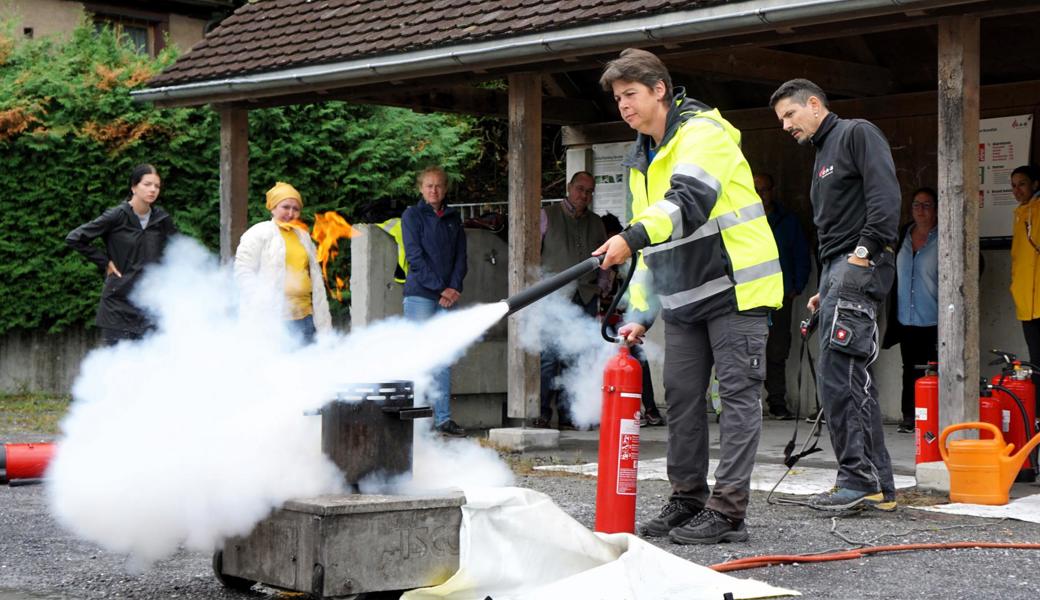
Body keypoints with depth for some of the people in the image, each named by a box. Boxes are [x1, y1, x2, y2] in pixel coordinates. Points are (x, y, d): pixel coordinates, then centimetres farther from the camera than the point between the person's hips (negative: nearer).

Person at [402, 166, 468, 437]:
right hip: (420, 293, -5)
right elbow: (415, 256, -6)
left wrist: (454, 287, -4)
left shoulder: (453, 218, 16)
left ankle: (443, 418, 4)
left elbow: (461, 256, 12)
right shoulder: (412, 215, 2)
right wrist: (440, 288, -11)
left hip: (448, 297, 5)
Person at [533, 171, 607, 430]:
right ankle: (542, 413, -7)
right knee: (549, 355, -11)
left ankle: (568, 415, 2)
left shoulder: (596, 223, 18)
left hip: (586, 297, 4)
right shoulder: (548, 215, 7)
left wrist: (601, 286, 10)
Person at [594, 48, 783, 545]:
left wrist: (633, 236, -40)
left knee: (737, 393, -7)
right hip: (683, 295, 9)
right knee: (681, 394, 9)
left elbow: (691, 201, -28)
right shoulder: (641, 160, 17)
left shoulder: (704, 132, -10)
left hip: (734, 285, -9)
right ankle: (687, 498, 19)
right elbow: (652, 246, 21)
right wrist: (640, 313, 15)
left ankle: (728, 509, -9)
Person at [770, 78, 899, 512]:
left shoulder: (857, 134, -1)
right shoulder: (823, 156, 27)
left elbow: (885, 192, -15)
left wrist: (867, 248, -21)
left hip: (858, 266, -10)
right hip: (836, 270, 10)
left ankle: (859, 478, -14)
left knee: (837, 374, -16)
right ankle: (878, 487, 9)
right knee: (853, 379, 7)